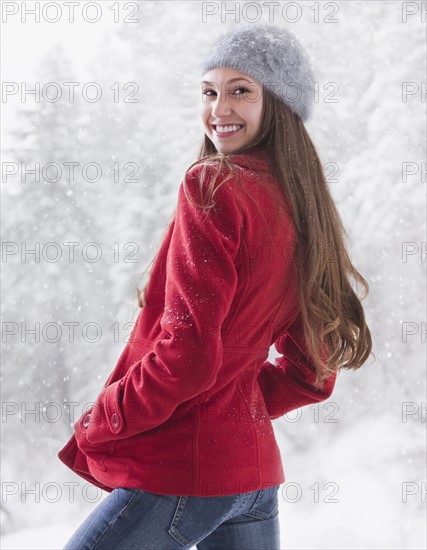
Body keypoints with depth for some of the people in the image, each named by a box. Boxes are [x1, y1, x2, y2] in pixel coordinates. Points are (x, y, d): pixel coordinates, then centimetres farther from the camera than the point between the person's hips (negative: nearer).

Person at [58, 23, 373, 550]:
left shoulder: (213, 188, -15)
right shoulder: (304, 208, 9)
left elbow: (185, 356, -21)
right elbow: (312, 375, 15)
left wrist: (95, 426, -8)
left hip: (178, 473, -8)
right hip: (256, 472, 8)